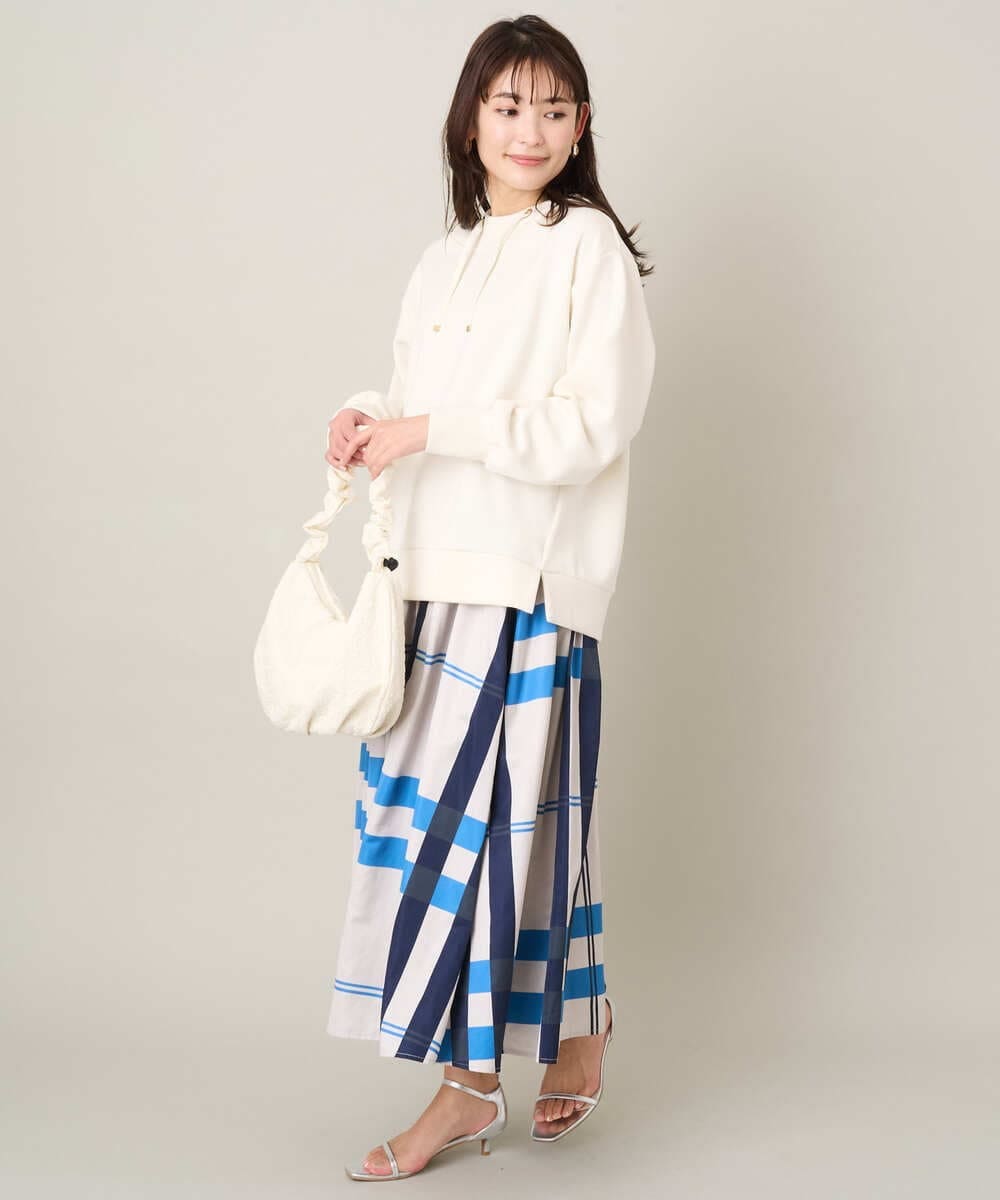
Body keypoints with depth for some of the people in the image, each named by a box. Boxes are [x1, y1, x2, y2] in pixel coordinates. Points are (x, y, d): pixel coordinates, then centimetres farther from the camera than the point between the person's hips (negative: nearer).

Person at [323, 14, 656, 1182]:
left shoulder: (588, 245, -5)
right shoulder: (444, 261, 16)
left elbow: (592, 425, -13)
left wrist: (430, 430, -16)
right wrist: (373, 426, 2)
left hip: (530, 581, -6)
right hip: (439, 575, 6)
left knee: (479, 810, -6)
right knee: (530, 813, 9)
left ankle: (471, 1082, 5)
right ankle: (577, 1040, 24)